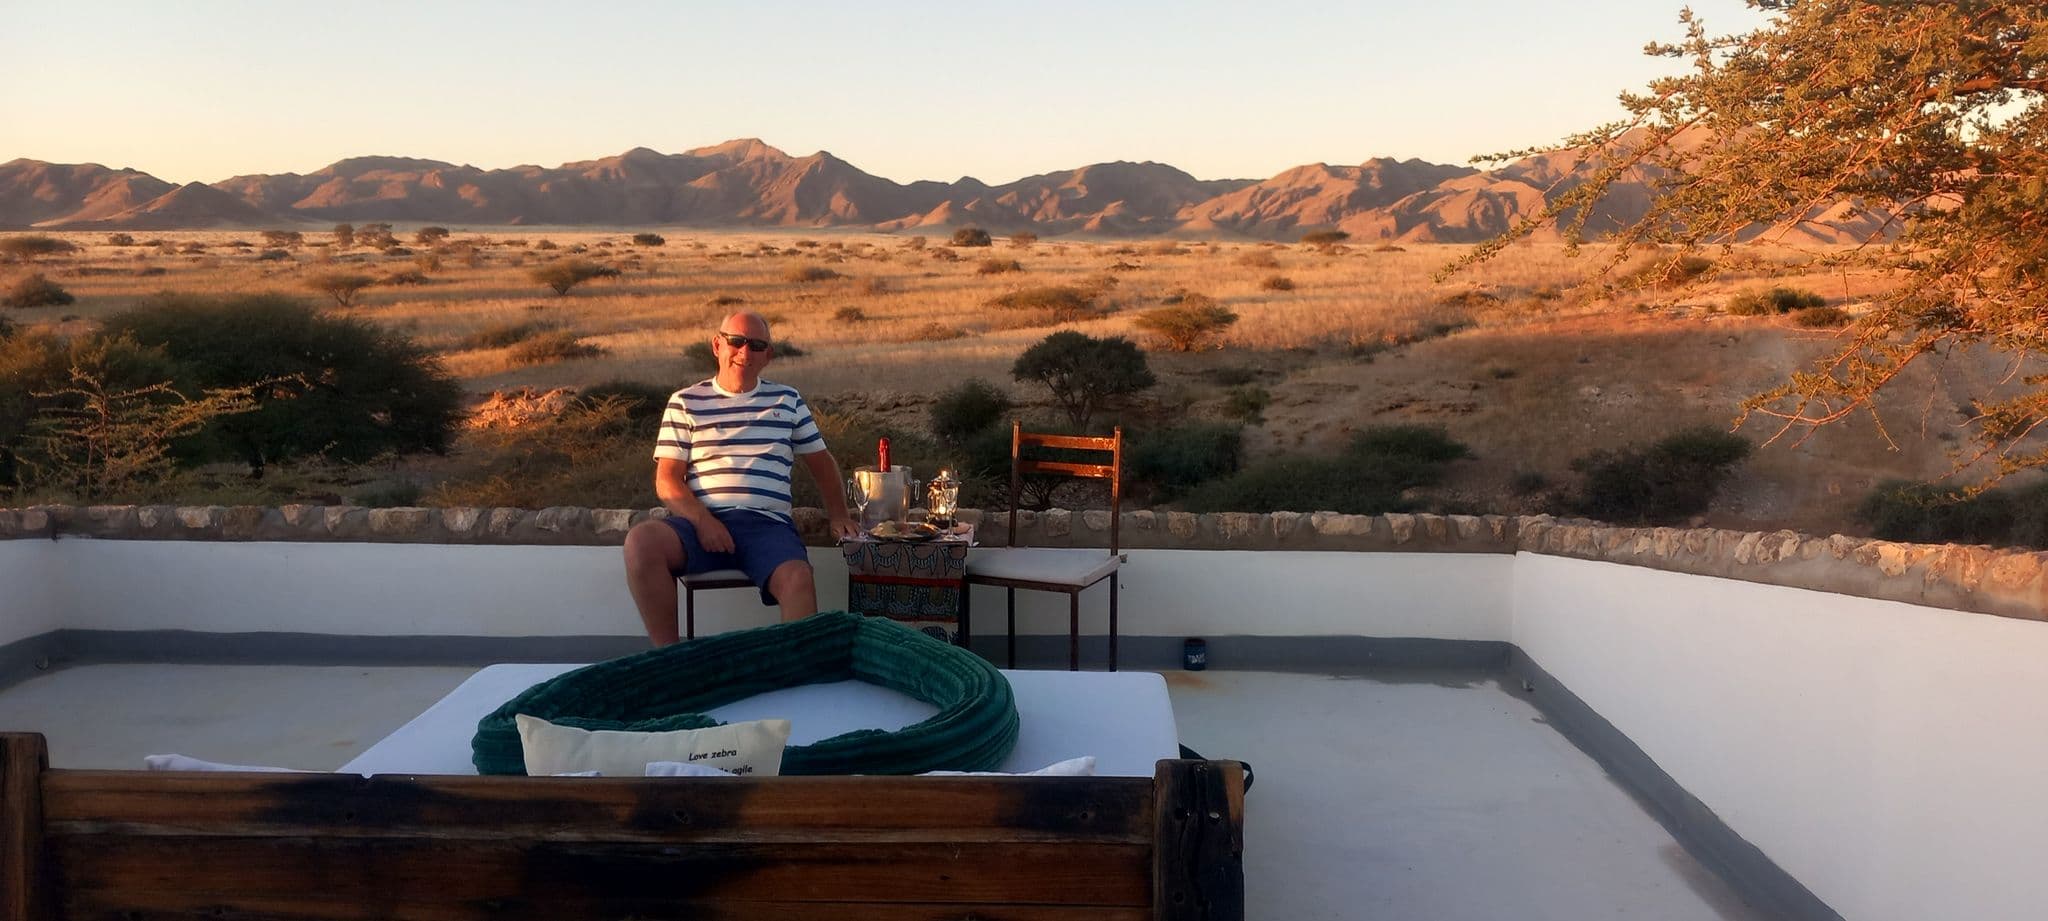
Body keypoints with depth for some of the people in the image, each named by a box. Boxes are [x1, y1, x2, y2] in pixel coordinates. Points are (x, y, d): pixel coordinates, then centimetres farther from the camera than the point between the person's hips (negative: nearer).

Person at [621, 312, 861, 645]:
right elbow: (667, 480, 6)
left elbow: (821, 461, 27)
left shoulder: (787, 401, 20)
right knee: (641, 540, -32)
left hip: (768, 523, 0)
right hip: (703, 522, 0)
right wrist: (702, 520, -12)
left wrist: (838, 514, 11)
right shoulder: (686, 402, 13)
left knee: (797, 579, -34)